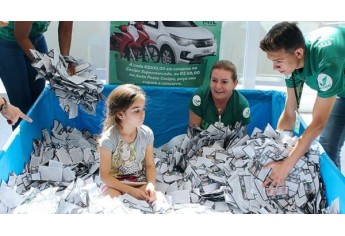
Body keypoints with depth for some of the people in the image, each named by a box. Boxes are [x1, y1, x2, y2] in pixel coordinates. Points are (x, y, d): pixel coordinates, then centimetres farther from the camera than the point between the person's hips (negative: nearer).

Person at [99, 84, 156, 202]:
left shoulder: (147, 133, -9)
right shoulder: (108, 139, -20)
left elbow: (150, 165, 0)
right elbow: (105, 175, -15)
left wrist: (151, 184, -21)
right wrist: (131, 191, -22)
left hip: (139, 182, 4)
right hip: (115, 183, -4)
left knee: (154, 196, -24)